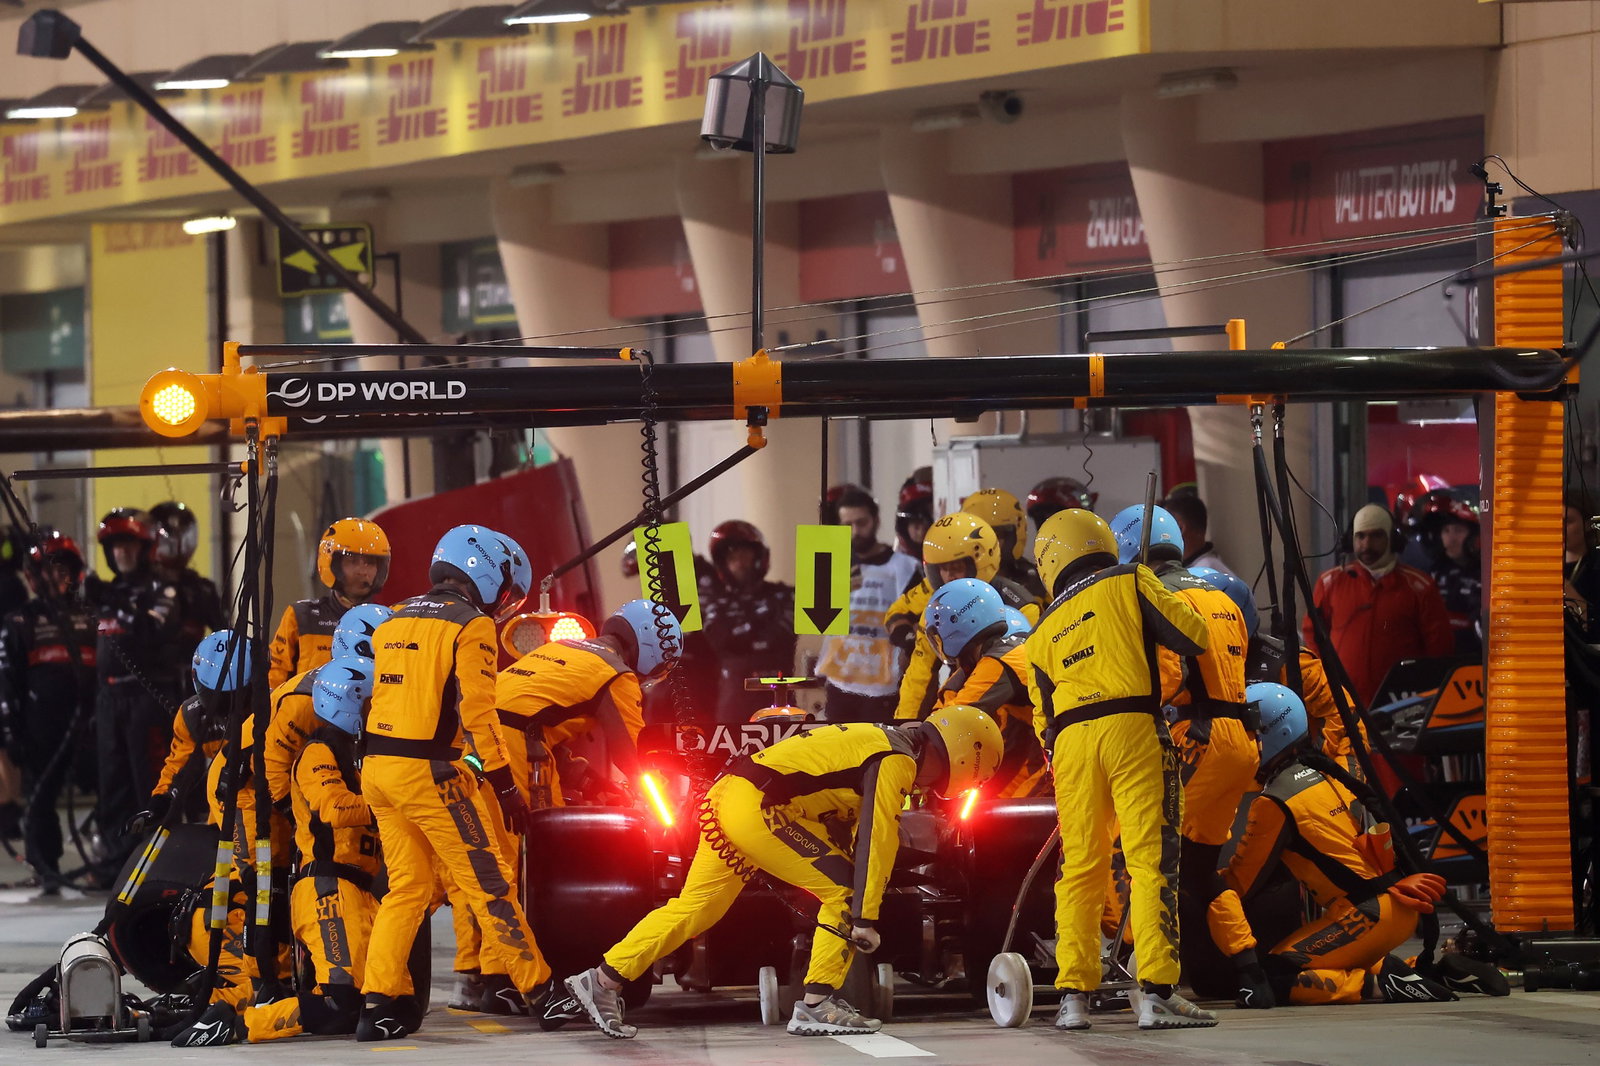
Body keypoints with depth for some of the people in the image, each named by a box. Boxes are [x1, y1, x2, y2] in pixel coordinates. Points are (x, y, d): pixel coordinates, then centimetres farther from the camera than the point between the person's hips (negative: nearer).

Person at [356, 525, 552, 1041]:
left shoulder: (394, 621, 17)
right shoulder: (471, 626, -7)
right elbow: (477, 711, -13)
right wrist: (506, 786, -11)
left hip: (377, 765, 7)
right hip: (429, 771, -7)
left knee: (407, 886, 14)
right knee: (489, 885, -1)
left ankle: (380, 1002, 7)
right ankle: (541, 991, 2)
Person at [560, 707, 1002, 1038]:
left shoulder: (878, 742, 23)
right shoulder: (897, 761, -7)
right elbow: (877, 841, -16)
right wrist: (865, 917, -17)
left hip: (727, 795, 10)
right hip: (758, 807, -10)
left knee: (697, 907, 13)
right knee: (843, 889, -7)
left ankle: (604, 981, 13)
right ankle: (817, 1005, -7)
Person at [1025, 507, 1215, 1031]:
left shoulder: (1044, 631, 21)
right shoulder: (1131, 583, 9)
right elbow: (1195, 636, 5)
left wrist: (1061, 764, 34)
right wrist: (1172, 608, 26)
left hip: (1071, 740, 4)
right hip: (1133, 730, -4)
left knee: (1081, 867, 10)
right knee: (1151, 860, -6)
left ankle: (1073, 996, 7)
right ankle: (1155, 992, -14)